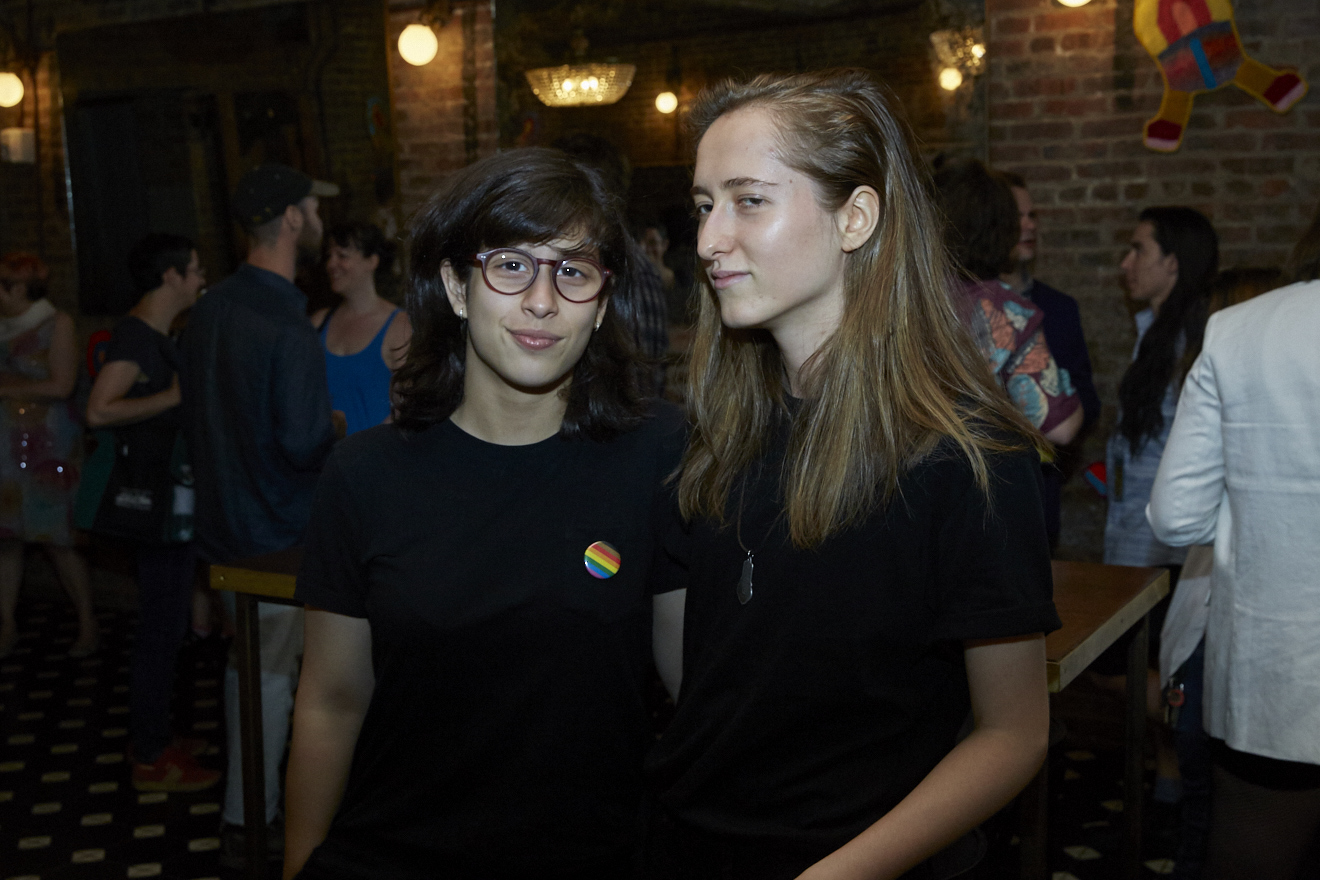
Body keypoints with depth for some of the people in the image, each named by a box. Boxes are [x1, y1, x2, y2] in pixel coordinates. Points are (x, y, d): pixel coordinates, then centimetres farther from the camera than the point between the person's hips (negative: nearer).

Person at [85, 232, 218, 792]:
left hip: (168, 499, 10)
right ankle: (150, 763, 6)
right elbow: (99, 410, -28)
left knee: (164, 624, 17)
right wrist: (177, 394, -25)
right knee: (161, 630, -3)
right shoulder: (137, 335, -17)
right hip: (159, 503, -10)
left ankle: (153, 741, 28)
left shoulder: (154, 335, 15)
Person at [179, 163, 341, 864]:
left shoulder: (210, 308, 5)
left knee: (246, 660, 20)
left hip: (220, 518, 9)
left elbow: (191, 407, 14)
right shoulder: (289, 329, -23)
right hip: (278, 531, -9)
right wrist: (334, 428, -6)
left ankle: (247, 794, 35)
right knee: (272, 674, 3)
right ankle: (249, 823, 14)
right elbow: (303, 443, -27)